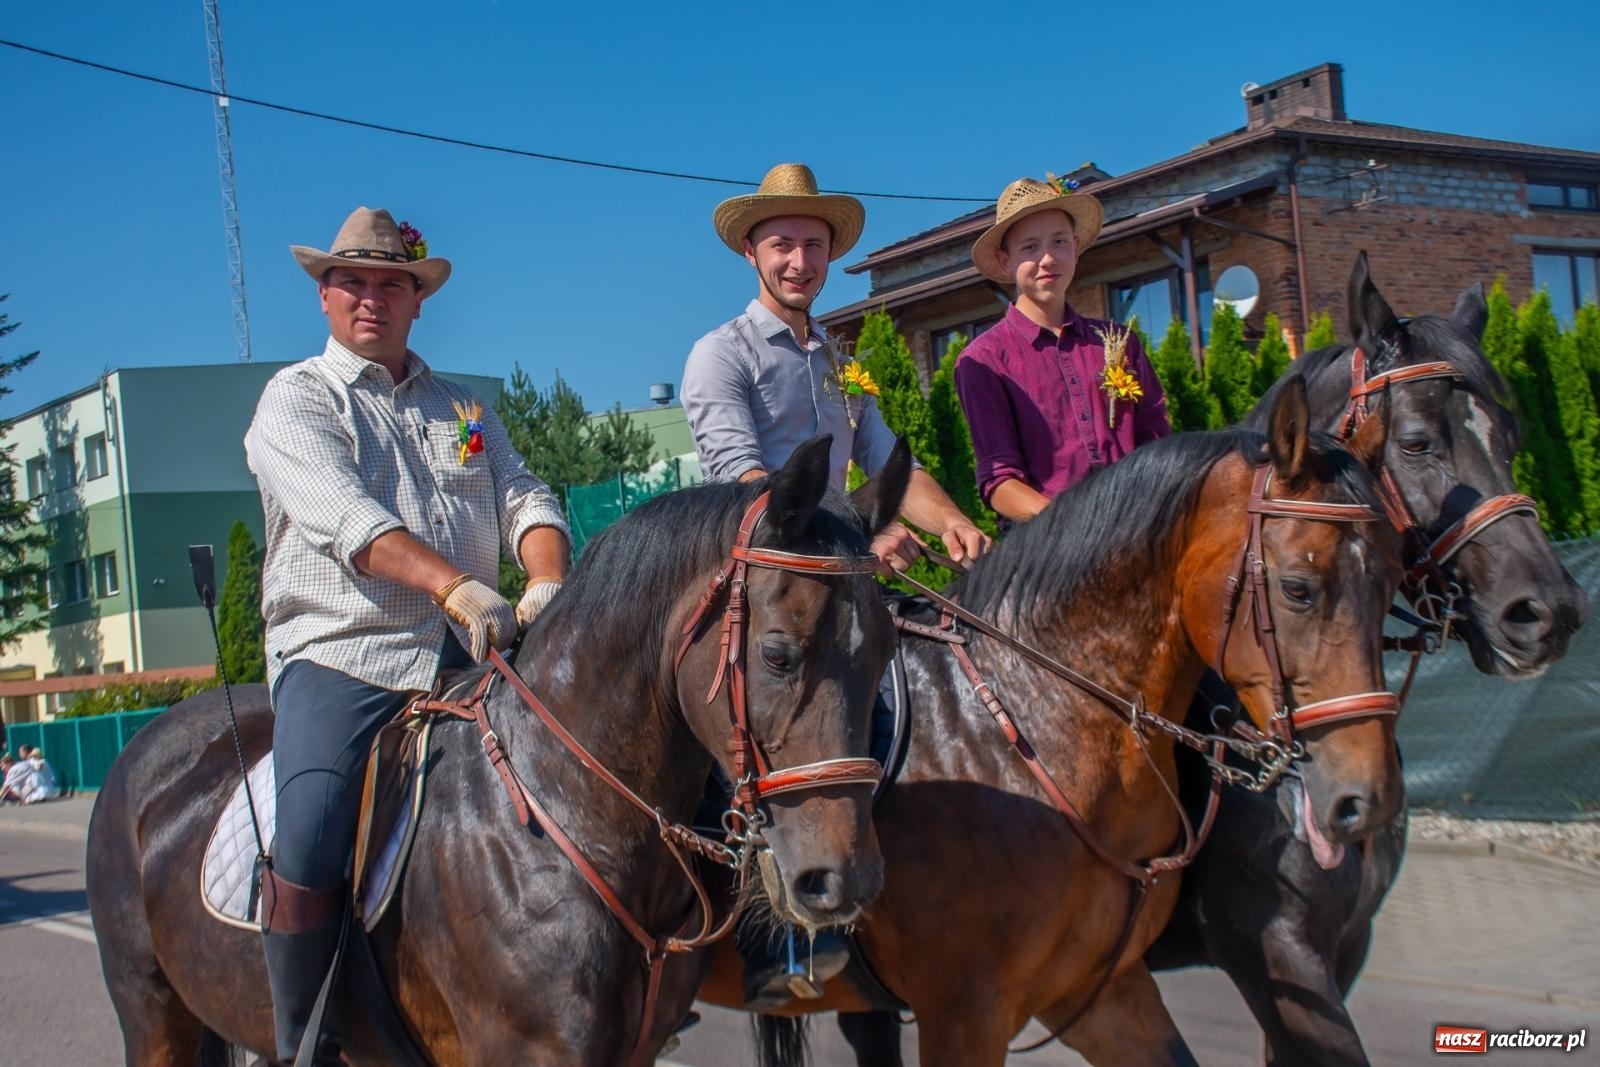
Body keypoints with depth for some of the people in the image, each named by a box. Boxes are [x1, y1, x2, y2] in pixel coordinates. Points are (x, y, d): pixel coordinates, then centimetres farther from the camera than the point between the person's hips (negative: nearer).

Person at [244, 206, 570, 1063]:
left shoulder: (463, 409, 22)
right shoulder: (296, 399, 5)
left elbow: (524, 499, 8)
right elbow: (343, 513, -14)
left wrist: (548, 583, -16)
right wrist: (455, 586, -29)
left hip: (466, 654, 5)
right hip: (338, 655, -4)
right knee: (307, 854, -22)